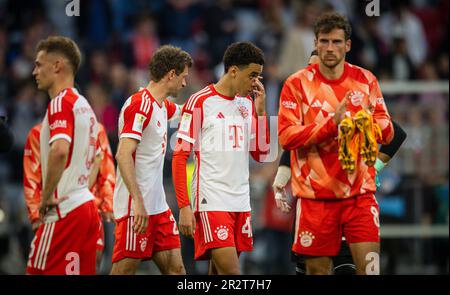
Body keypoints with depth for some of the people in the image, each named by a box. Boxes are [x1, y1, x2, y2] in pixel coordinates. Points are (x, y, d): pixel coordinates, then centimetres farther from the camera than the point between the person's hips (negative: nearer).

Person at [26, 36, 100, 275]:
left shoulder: (60, 103, -11)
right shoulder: (84, 105, 19)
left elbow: (59, 150, -28)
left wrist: (46, 197, -18)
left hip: (64, 211, -9)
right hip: (86, 205, 9)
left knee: (36, 271, -6)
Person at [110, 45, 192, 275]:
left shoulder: (163, 106, 15)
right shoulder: (140, 104, -13)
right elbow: (123, 155, -21)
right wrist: (138, 202, -28)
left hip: (158, 206, 10)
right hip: (136, 208, -10)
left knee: (175, 269, 6)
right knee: (124, 270, -7)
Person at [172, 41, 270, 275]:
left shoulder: (248, 104, 14)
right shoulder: (200, 102, -6)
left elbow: (260, 155, 15)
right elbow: (179, 158, -7)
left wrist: (260, 110, 4)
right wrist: (184, 206, -14)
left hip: (241, 202, 6)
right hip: (211, 202, -6)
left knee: (218, 271, 7)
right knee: (230, 272, -15)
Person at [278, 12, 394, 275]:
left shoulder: (365, 80, 8)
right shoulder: (298, 84, -1)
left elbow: (387, 132, 10)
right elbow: (286, 136, -9)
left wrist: (369, 123, -13)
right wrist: (331, 124, -21)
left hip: (360, 194, 2)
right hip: (316, 196, -1)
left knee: (369, 267, -11)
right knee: (318, 269, 1)